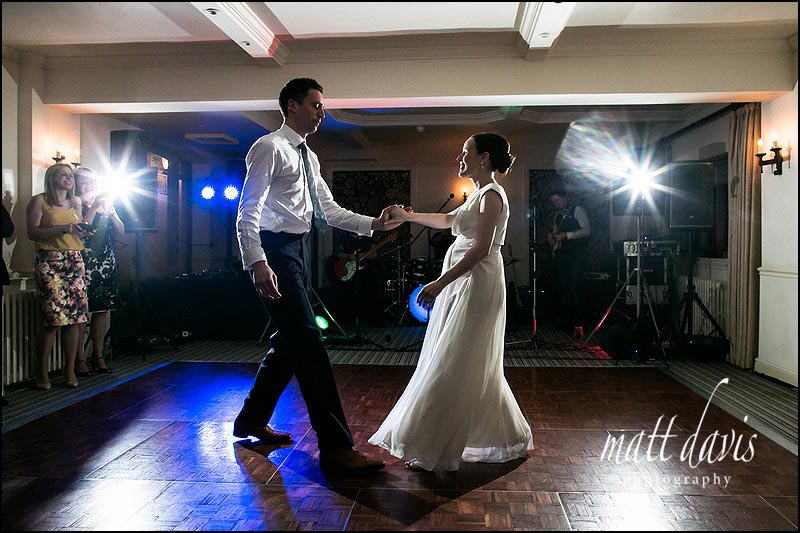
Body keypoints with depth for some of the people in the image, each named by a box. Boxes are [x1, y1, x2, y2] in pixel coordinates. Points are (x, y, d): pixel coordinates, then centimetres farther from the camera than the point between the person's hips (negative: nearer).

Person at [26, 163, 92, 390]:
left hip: (74, 261, 5)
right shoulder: (39, 200, 3)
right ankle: (42, 373, 2)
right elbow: (32, 233, -7)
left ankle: (70, 371, 5)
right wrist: (64, 228, -14)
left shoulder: (75, 203, 20)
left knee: (75, 316, -2)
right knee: (53, 317, -12)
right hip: (49, 262, -5)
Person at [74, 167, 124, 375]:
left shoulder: (105, 203, 16)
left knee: (102, 310, 7)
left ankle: (98, 357, 14)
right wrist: (94, 208, -14)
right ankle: (79, 359, -2)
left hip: (106, 262, 5)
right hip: (84, 262, -5)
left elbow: (121, 231, 9)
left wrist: (110, 210, -4)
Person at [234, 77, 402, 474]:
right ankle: (334, 446, -9)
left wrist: (373, 224, 3)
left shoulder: (308, 157, 20)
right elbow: (248, 211, -15)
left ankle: (251, 420, 32)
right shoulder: (269, 148, -7)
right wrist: (258, 263, -27)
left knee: (290, 342, 15)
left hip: (297, 250, 10)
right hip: (275, 251, -10)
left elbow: (330, 210, 16)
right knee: (309, 344, -13)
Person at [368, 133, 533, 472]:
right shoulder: (479, 195, 18)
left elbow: (481, 248, -20)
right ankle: (508, 438, 27)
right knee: (476, 368, 14)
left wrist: (440, 283, -24)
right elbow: (447, 220, 32)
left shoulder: (491, 194, -11)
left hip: (477, 284, -10)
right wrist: (407, 216, 34)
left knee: (454, 367, -7)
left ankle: (434, 449, 0)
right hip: (462, 284, 10)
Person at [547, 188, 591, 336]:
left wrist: (566, 235, -16)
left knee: (575, 287, -14)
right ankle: (566, 322, 9)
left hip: (577, 253, -6)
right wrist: (553, 238, 5)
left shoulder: (577, 210, 2)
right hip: (562, 255, 6)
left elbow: (587, 230, -8)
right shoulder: (557, 215, 21)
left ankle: (579, 324, -11)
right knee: (563, 288, 3)